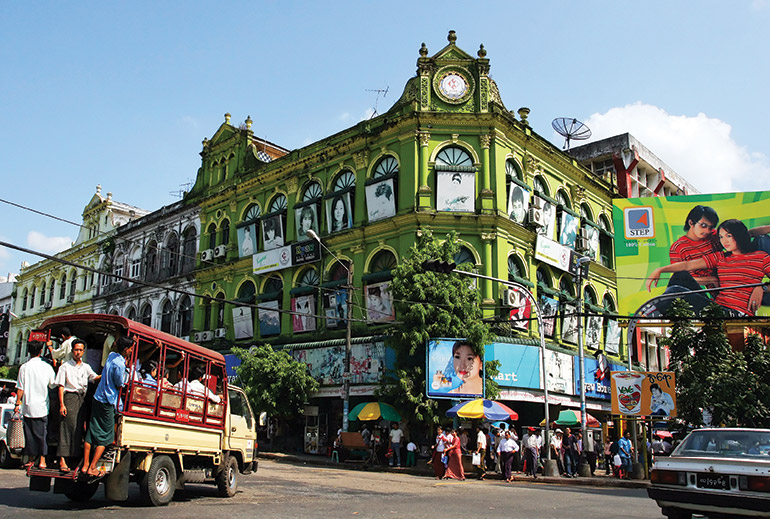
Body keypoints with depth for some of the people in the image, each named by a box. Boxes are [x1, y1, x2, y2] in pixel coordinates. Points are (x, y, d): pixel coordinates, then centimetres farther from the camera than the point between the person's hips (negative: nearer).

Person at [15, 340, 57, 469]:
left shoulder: (24, 367, -6)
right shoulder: (46, 366, -6)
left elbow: (20, 388, -4)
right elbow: (53, 385, 3)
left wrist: (17, 403, 6)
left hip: (28, 406, 0)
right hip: (42, 406, 0)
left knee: (29, 433, 9)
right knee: (42, 433, 6)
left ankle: (31, 460, 15)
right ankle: (42, 460, 5)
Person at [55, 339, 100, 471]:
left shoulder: (86, 367, 19)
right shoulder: (65, 366, 7)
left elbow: (95, 378, 4)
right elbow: (61, 386, 1)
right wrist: (61, 404, -9)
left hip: (82, 398, 4)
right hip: (70, 397, -4)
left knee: (79, 428, 3)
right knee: (67, 427, -10)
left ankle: (76, 456, 8)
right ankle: (62, 460, -12)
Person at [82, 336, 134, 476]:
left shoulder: (112, 355, 5)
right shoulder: (119, 365, -19)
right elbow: (119, 386, -9)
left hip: (97, 398, 8)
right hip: (107, 403, -8)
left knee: (91, 433, 11)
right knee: (105, 437, 2)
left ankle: (85, 465, 17)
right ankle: (92, 468, 4)